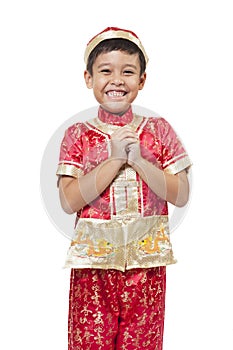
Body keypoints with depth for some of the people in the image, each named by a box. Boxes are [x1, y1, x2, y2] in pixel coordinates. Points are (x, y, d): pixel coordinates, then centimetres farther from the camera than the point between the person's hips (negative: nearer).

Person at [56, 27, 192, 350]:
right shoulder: (78, 135, 0)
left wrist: (138, 159, -14)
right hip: (94, 257, 0)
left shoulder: (159, 130, 3)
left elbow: (181, 196, -3)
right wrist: (115, 158, -15)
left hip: (146, 259, 1)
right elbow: (69, 201, -10)